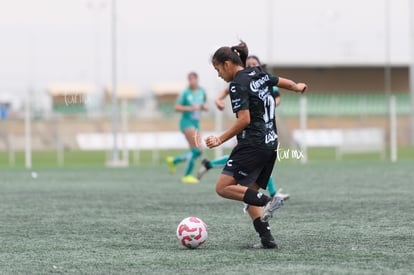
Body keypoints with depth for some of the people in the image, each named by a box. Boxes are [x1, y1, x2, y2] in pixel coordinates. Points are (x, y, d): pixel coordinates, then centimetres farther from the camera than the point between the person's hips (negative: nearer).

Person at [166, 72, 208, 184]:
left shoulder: (202, 92, 9)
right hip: (186, 121, -7)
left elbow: (204, 106, 21)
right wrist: (191, 108, -19)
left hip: (196, 123, 7)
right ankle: (187, 175, -9)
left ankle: (173, 161, 24)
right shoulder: (185, 93, -8)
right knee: (196, 149, -18)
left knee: (197, 152, 4)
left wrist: (204, 107, -3)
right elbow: (177, 107, -9)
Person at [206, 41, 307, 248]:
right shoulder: (259, 74, 12)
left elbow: (244, 120, -20)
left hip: (252, 145, -9)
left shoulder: (238, 84, -12)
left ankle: (267, 201, -23)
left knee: (223, 187, -10)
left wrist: (220, 140, -16)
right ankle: (266, 237, 1)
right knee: (248, 193, 12)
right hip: (271, 144, 9)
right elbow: (286, 83, 29)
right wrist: (297, 87, 51)